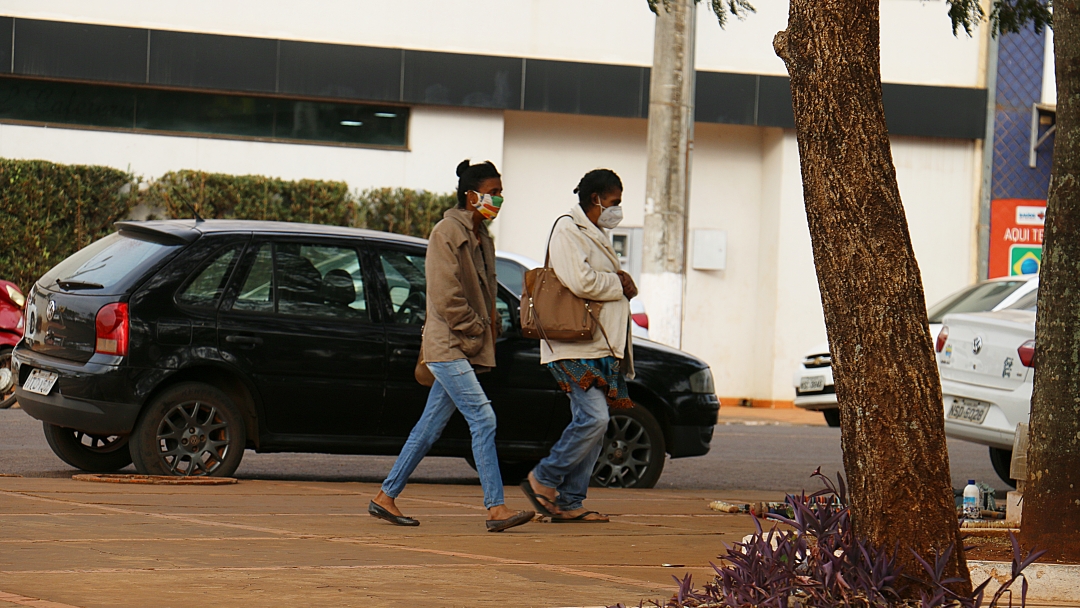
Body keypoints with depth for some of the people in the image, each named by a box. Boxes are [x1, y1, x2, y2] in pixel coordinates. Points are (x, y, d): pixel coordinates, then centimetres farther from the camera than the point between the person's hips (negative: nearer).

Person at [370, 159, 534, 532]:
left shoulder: (480, 236, 17)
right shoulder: (447, 232, -11)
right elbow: (446, 297, -17)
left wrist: (490, 328, 10)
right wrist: (475, 330, -11)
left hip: (467, 348, 9)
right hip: (447, 346, -9)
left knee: (430, 428, 10)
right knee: (483, 419, -16)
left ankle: (385, 498, 18)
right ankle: (496, 509, -19)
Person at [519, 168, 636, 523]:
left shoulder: (596, 236, 23)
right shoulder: (567, 231, -8)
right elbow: (580, 282, -21)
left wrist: (621, 281, 5)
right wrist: (618, 285, -5)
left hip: (601, 347, 10)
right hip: (576, 349, -10)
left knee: (591, 422, 6)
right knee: (594, 417, -18)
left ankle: (569, 503, 8)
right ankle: (543, 480, -6)